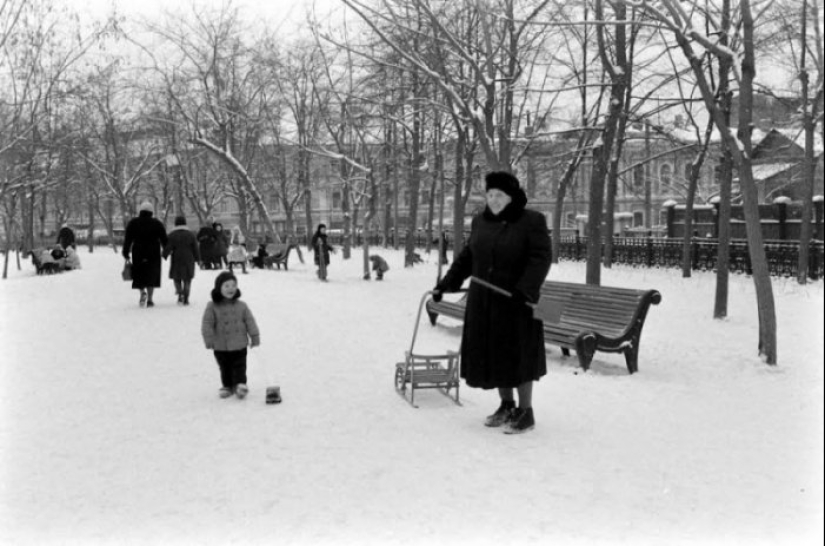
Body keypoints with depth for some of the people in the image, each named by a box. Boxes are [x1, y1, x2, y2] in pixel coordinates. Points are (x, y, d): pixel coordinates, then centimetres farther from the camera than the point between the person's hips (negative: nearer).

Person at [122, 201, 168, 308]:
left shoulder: (133, 223, 3)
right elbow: (164, 239, 3)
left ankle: (143, 292, -17)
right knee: (152, 276, 5)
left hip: (138, 254, 0)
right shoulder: (157, 224, 1)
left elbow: (127, 239, 1)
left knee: (139, 276, 11)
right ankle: (149, 300, 2)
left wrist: (126, 253, 5)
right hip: (153, 254, 0)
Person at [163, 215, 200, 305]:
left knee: (177, 278, 13)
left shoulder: (172, 235, -4)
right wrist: (197, 259, 11)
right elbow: (195, 248, 3)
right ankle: (186, 299, 2)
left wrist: (164, 255, 9)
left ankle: (180, 294, -9)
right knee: (187, 280, 7)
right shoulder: (190, 234, 2)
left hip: (176, 260, -1)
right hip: (188, 260, 1)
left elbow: (168, 248, -7)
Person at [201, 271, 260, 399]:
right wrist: (209, 340, -13)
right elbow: (207, 324, -7)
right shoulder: (212, 307, -7)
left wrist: (255, 337, -1)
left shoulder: (241, 306, -2)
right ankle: (227, 386, 26)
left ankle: (240, 384, 6)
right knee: (224, 368, 13)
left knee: (239, 367, 0)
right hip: (221, 347, 0)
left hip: (239, 345, 0)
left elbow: (250, 322, 1)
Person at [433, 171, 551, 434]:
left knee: (517, 353, -1)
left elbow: (540, 258, -17)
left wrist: (525, 289, -29)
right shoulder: (481, 222, 8)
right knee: (493, 353, 10)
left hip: (516, 302, -6)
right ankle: (506, 406, 25)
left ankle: (526, 412, 11)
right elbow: (467, 257, 15)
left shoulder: (532, 221, -9)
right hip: (483, 302, 6)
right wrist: (446, 283, 11)